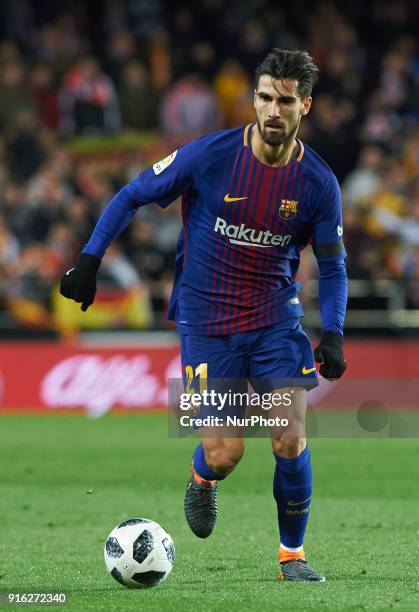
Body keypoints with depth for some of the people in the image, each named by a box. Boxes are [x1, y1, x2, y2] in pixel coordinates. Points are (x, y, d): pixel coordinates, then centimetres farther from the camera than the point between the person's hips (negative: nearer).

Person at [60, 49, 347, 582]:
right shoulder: (210, 156, -14)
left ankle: (292, 554, 12)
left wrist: (332, 335, -9)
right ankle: (201, 478, 31)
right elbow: (132, 196, -1)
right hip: (206, 321, -2)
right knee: (225, 453, -8)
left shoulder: (318, 182, -7)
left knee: (290, 441, -9)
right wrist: (89, 260, -7)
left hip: (276, 317, 2)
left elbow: (332, 266, 5)